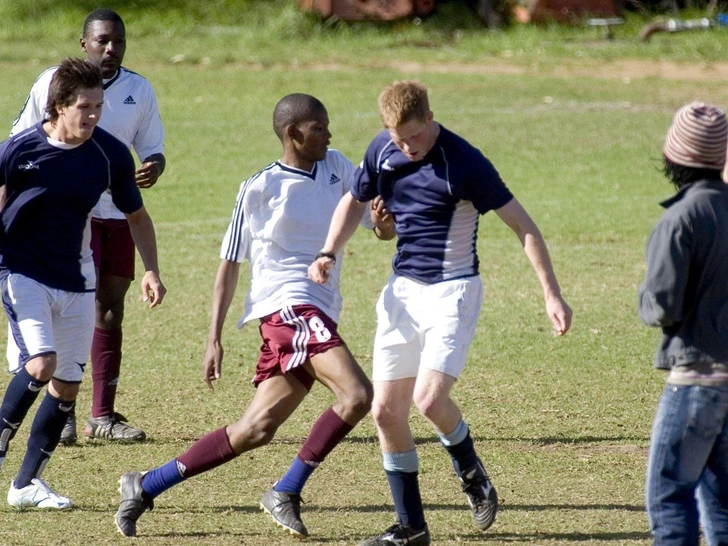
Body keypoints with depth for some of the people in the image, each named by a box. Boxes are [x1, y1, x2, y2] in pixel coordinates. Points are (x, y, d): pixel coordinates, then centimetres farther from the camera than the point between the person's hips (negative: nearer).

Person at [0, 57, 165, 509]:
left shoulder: (111, 155, -5)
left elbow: (136, 214, 9)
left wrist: (151, 271, -1)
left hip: (75, 280, 4)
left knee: (68, 385, 4)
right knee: (41, 365, -23)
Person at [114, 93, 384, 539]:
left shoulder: (335, 168, 14)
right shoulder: (261, 188, -2)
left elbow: (380, 223, 17)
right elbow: (230, 264, 2)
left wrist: (385, 219, -9)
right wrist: (215, 338, -3)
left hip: (319, 314, 7)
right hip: (288, 305, -7)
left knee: (257, 428, 3)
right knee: (357, 395, -23)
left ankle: (146, 486, 11)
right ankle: (286, 493, -12)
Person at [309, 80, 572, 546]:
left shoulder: (464, 163, -18)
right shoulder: (382, 150, -1)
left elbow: (523, 226, -14)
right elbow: (356, 200, 18)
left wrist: (552, 294, -18)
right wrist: (328, 254, 2)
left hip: (451, 292, -6)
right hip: (403, 290, 6)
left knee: (429, 399, -22)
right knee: (386, 410, 3)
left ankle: (472, 474, 8)